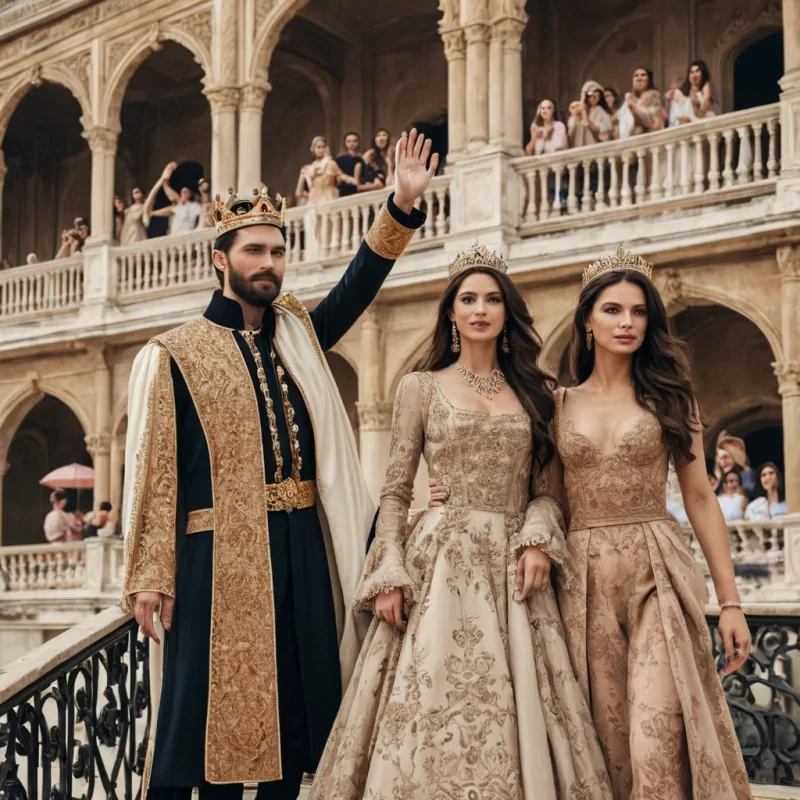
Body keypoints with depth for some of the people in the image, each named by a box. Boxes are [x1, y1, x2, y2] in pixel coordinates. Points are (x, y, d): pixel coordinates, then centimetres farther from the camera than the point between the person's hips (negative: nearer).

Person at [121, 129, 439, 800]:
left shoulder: (299, 335, 14)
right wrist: (150, 577, -11)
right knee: (211, 704, 0)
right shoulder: (175, 353, -2)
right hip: (217, 554, -5)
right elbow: (154, 469, -6)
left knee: (292, 706, 10)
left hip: (301, 548, 5)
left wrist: (403, 205, -12)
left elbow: (357, 288, 2)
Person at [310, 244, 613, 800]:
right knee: (435, 707, -5)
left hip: (510, 567, 3)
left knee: (516, 717, 1)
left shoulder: (533, 391, 13)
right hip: (442, 564, -2)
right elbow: (395, 492, 2)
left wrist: (540, 541, -7)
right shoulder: (421, 387, 5)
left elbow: (543, 486, 13)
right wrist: (389, 576, -9)